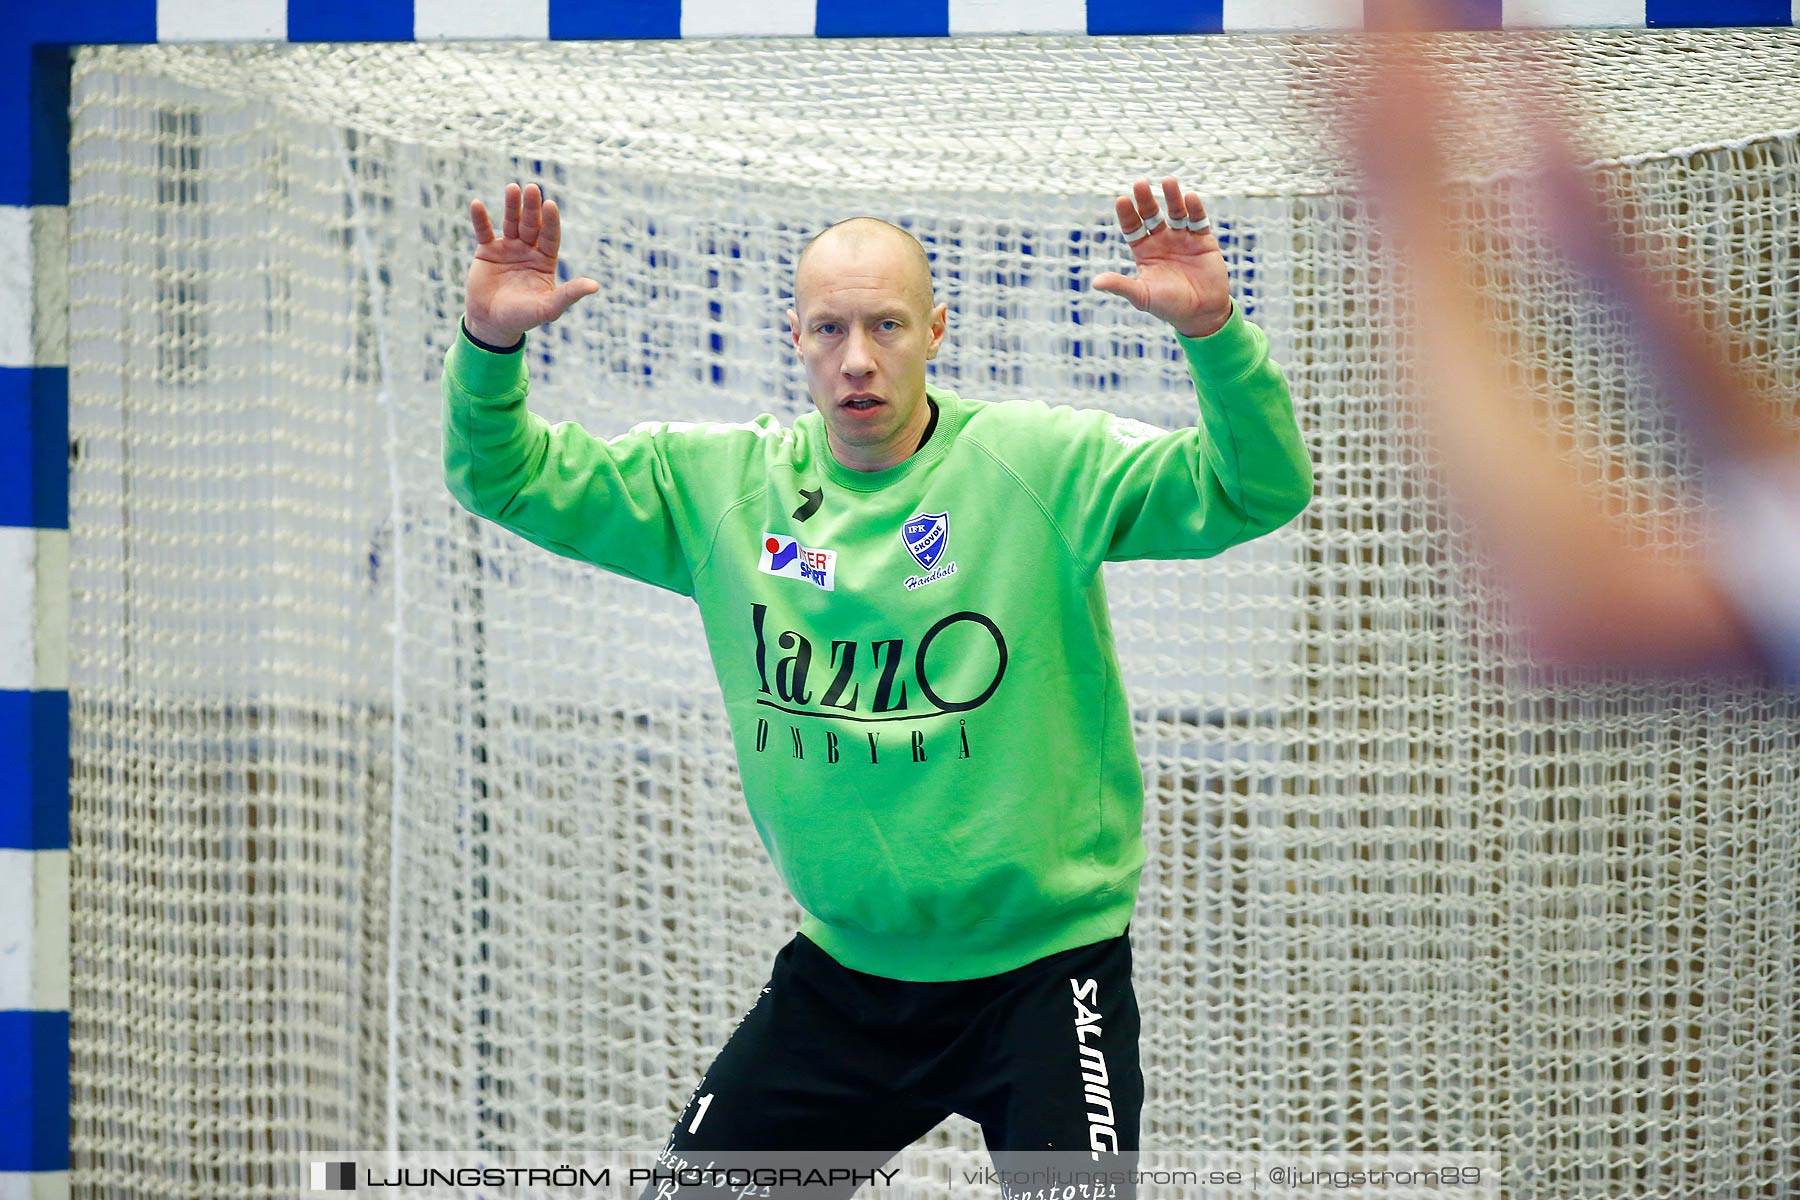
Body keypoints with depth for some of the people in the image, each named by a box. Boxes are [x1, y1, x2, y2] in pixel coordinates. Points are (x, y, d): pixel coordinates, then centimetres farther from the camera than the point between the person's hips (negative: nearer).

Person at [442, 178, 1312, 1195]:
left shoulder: (1041, 465, -10)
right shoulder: (722, 483, 2)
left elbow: (1258, 490, -17)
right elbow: (509, 479, 6)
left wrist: (1215, 333, -35)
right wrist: (490, 344, -14)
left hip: (1042, 969, -4)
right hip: (843, 974, 4)